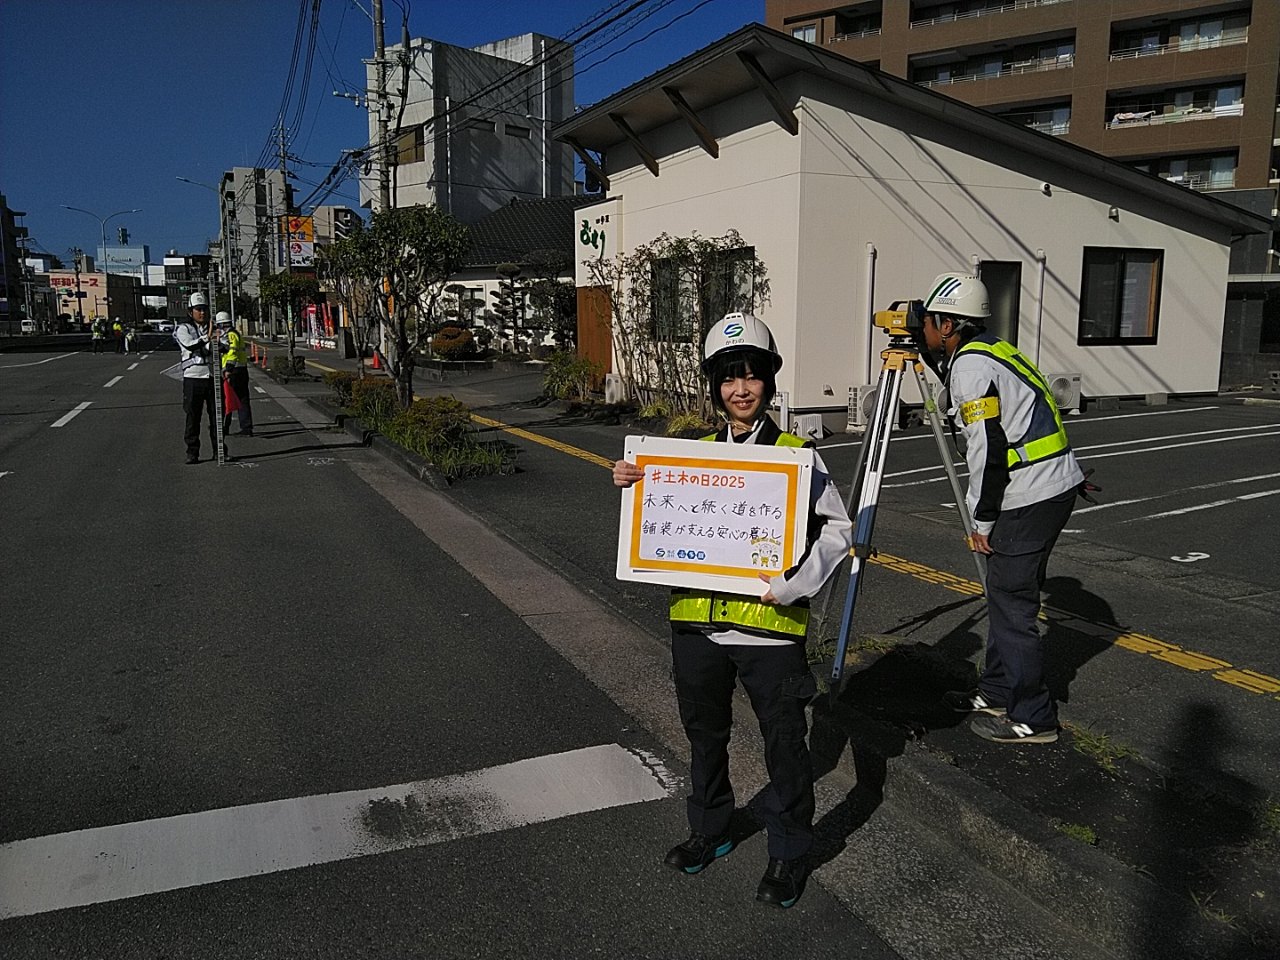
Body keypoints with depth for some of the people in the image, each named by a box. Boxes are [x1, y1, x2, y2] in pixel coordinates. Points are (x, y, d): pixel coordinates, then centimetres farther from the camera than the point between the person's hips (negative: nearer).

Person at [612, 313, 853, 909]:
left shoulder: (795, 454, -4)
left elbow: (837, 529, -4)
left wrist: (795, 582, -18)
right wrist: (632, 486, -2)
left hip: (768, 623, -4)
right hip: (697, 620, 4)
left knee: (785, 743, 7)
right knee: (705, 735, 19)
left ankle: (789, 854, 28)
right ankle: (709, 830, 41)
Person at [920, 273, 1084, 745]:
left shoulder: (970, 366, -15)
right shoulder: (991, 351, 15)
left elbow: (988, 450, -19)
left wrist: (982, 522, -12)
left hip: (1031, 497, -10)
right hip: (1054, 485, 10)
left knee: (1011, 603, -2)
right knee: (1004, 594, 17)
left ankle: (1032, 719, 7)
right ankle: (996, 695, 28)